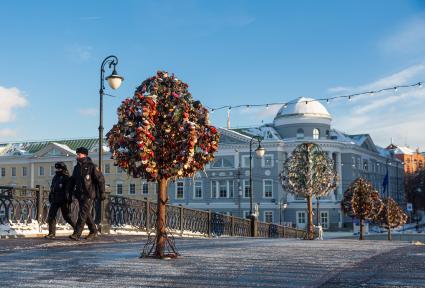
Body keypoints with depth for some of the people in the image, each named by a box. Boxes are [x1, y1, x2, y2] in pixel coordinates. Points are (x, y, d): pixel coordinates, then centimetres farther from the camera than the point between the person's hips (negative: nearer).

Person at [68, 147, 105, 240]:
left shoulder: (91, 166, -7)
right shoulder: (77, 167, 14)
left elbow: (100, 179, -6)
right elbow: (72, 180, 24)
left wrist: (102, 192, -7)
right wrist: (70, 191, 16)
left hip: (89, 195, -7)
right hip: (80, 194, 7)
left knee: (83, 214, -13)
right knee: (87, 214, 13)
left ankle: (77, 234, -18)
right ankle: (93, 232, 26)